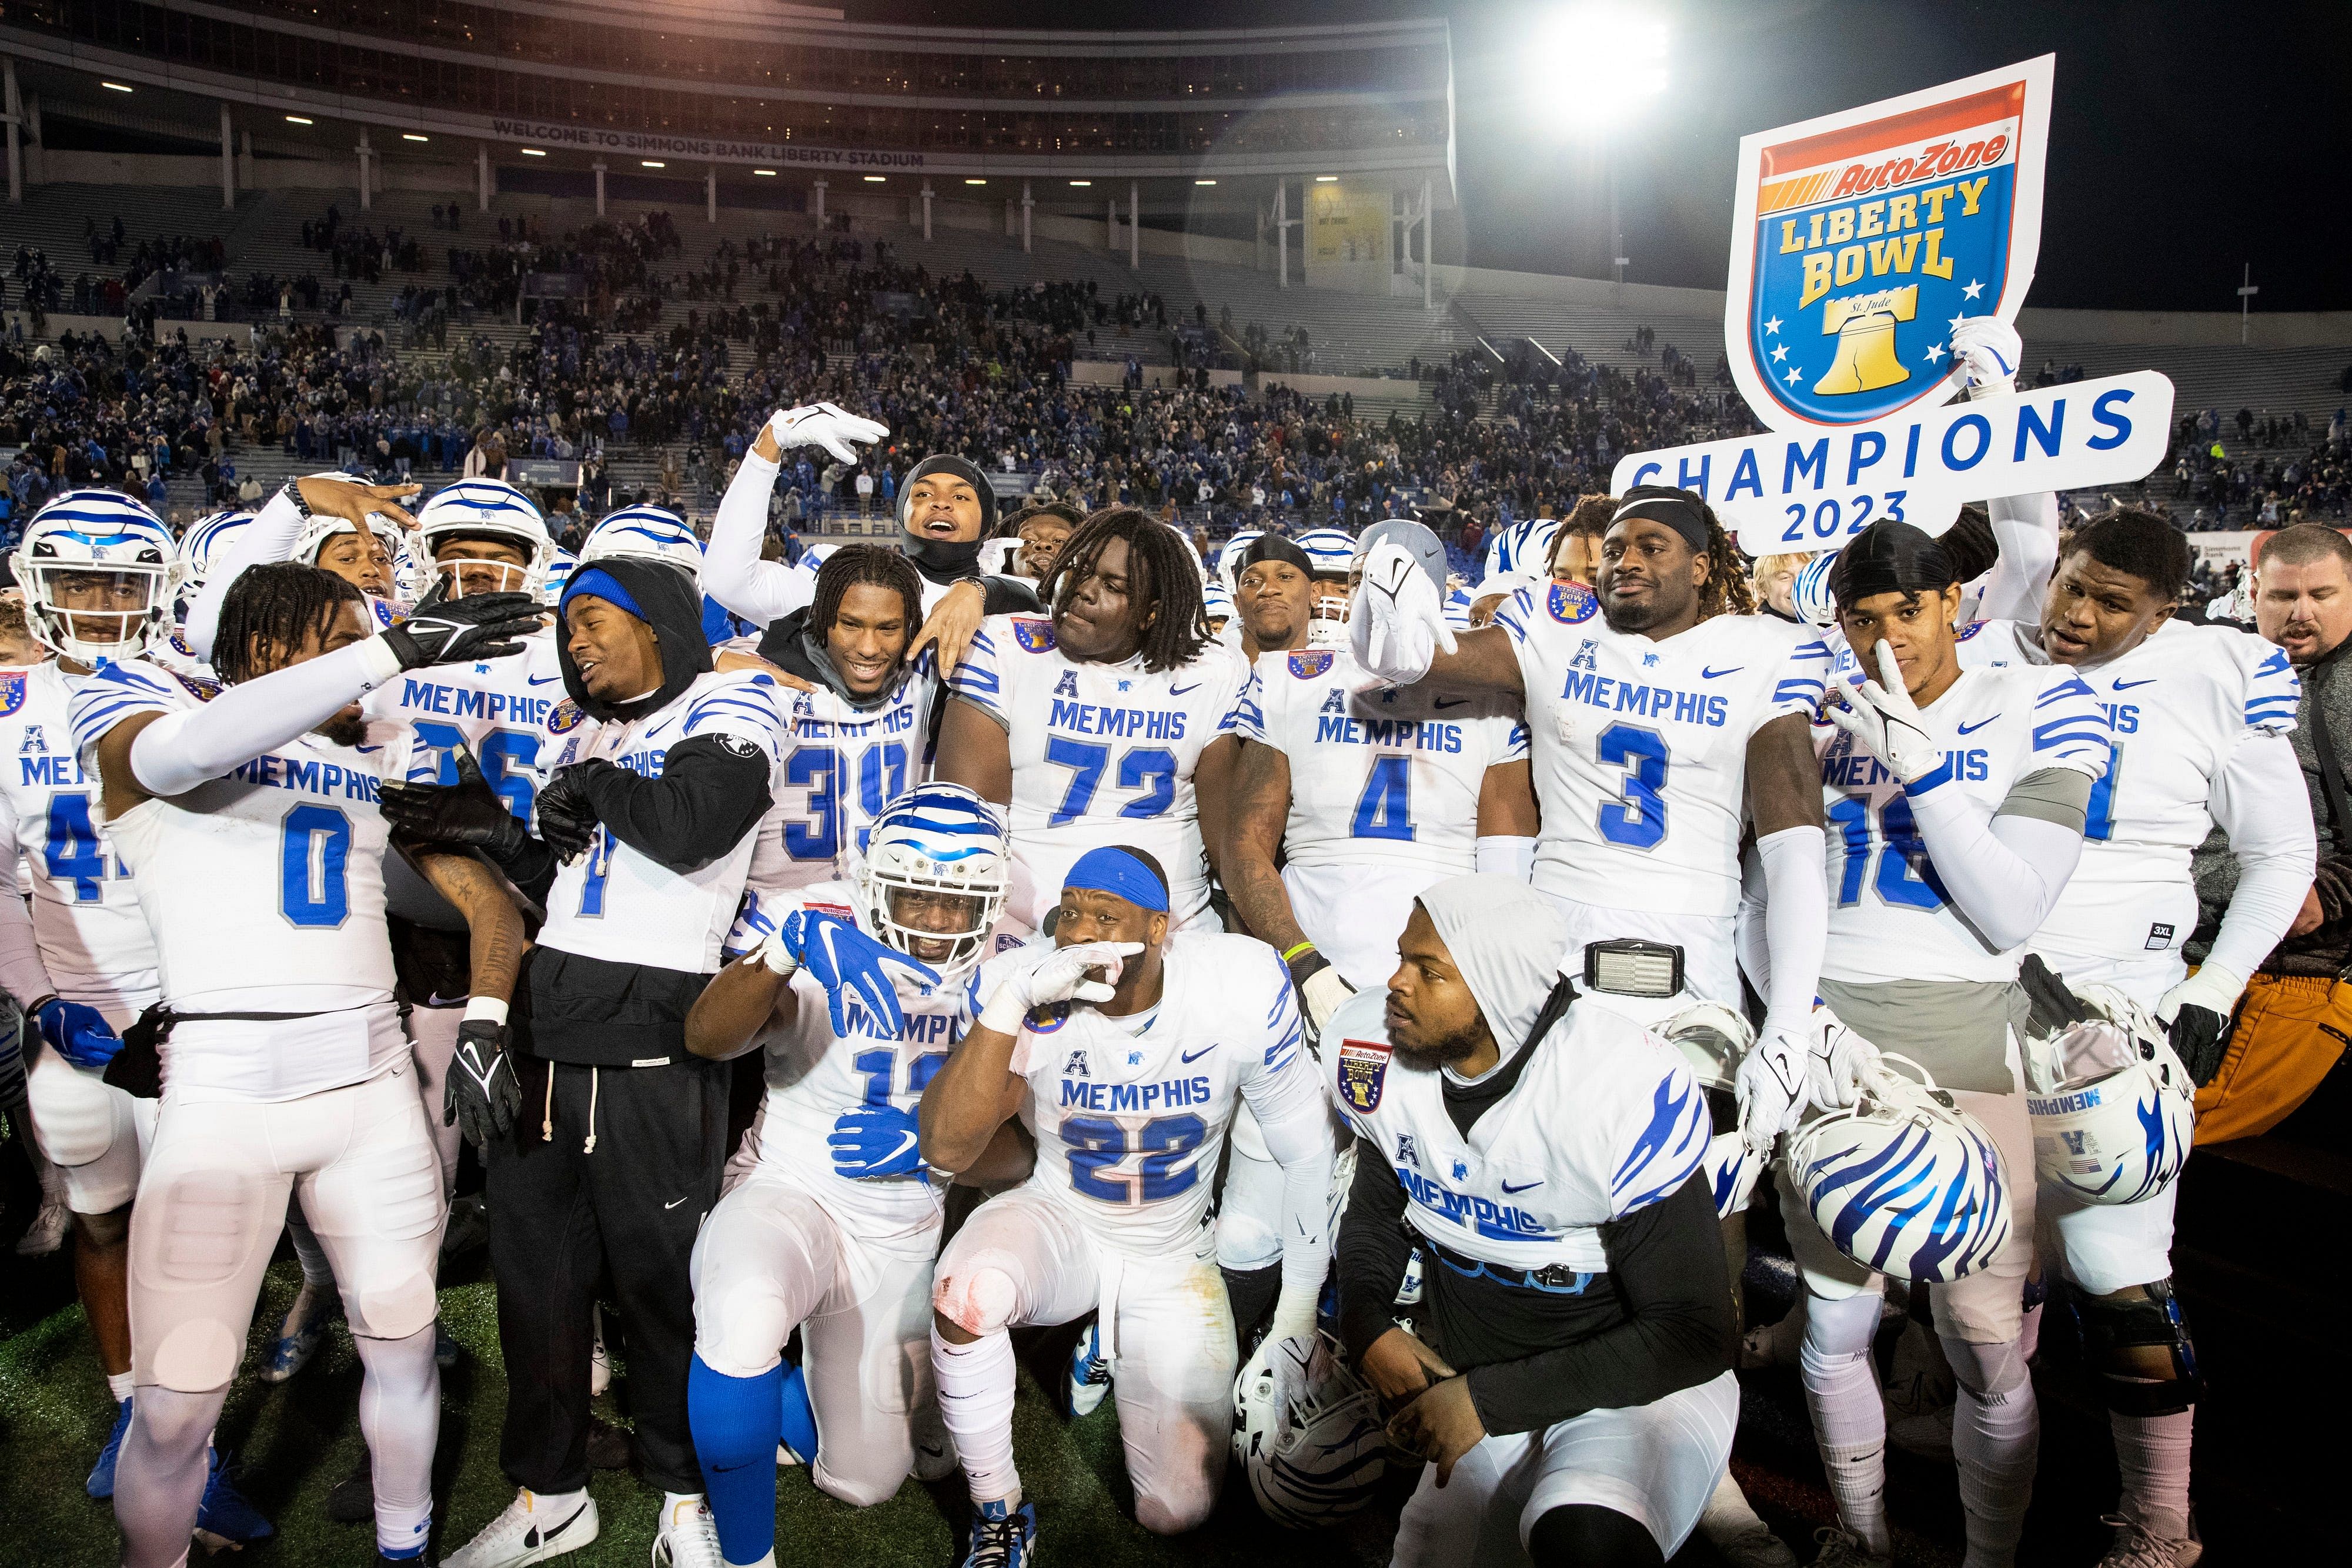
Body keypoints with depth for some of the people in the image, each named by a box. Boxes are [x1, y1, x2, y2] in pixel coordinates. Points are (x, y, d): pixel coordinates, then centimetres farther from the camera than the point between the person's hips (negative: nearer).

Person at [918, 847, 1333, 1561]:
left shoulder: (1243, 986, -22)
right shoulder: (1026, 985, -21)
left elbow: (1304, 1151, -8)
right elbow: (947, 1149, -32)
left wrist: (1298, 1313, -1)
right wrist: (1012, 1004, -42)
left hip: (1173, 1257, 1)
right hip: (1059, 1221, -1)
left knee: (1177, 1514, 1)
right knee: (968, 1289, -36)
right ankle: (1000, 1516, -9)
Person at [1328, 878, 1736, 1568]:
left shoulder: (1625, 1092, -27)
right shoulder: (1380, 1057, -11)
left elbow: (1695, 1337, -20)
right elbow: (1377, 1207, 10)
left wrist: (1489, 1398, -20)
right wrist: (1367, 1328, -10)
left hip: (1642, 1384, -6)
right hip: (1469, 1386, 7)